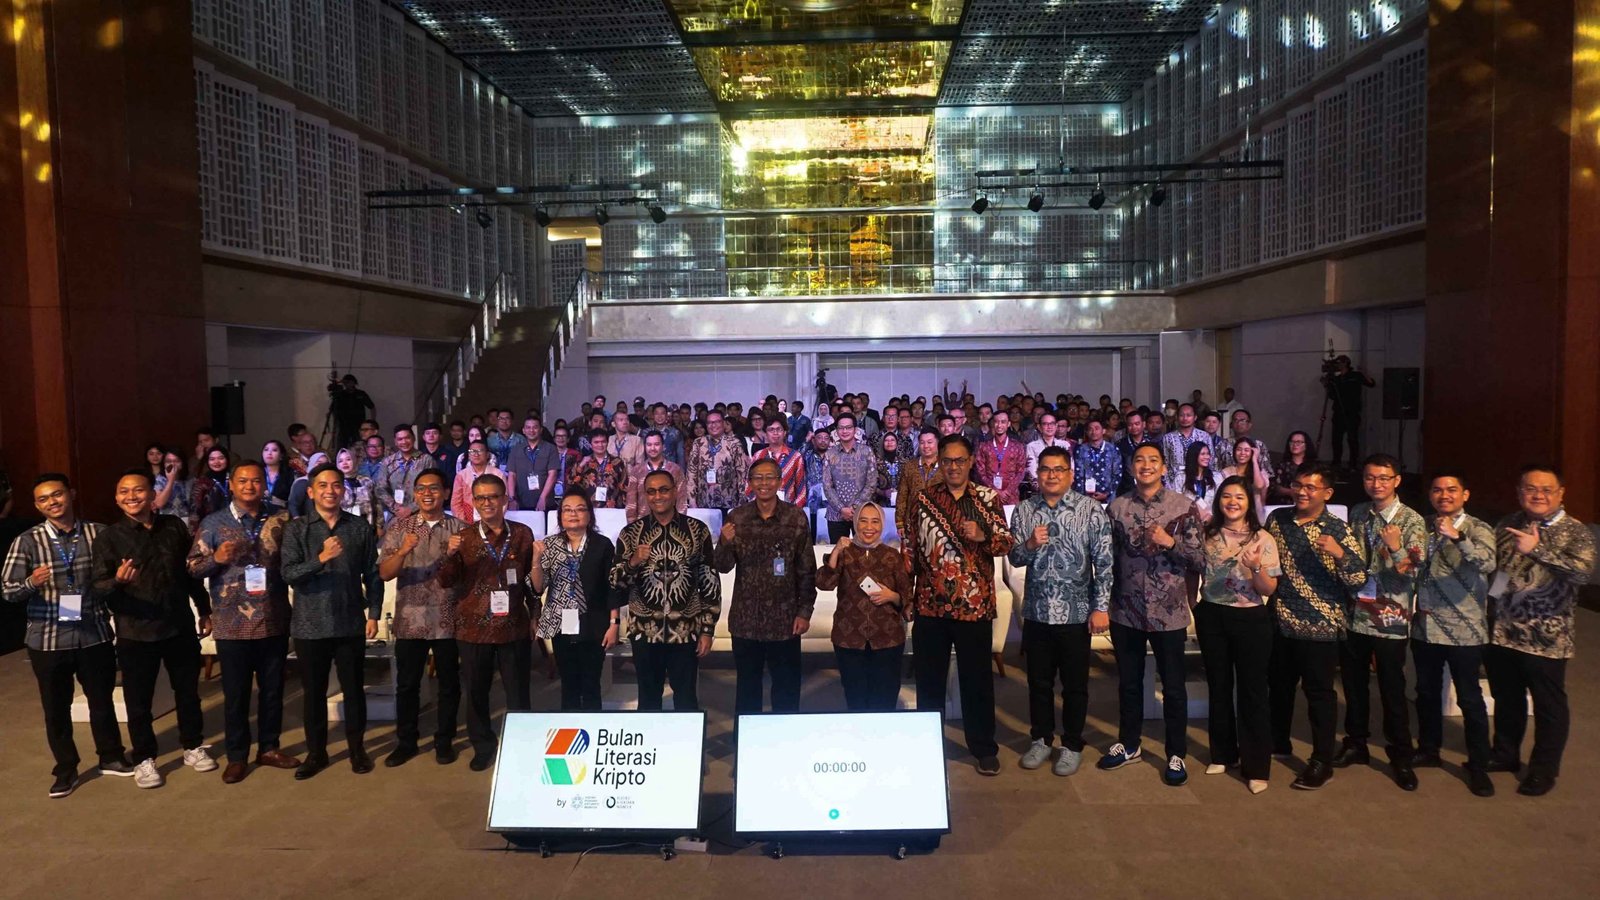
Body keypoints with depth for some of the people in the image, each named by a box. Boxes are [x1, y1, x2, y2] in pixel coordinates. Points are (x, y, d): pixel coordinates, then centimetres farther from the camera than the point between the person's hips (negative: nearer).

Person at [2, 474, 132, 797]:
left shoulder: (98, 533, -1)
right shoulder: (27, 541, -6)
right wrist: (31, 583, -29)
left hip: (95, 634, 1)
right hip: (48, 640, -1)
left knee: (102, 699, 14)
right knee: (56, 708, 11)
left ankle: (111, 757, 33)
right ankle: (65, 770, 27)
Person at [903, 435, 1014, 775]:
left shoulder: (988, 498, 1)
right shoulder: (924, 499, 5)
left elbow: (1006, 542, -1)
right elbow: (909, 548, 6)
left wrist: (982, 536, -22)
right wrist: (905, 593, 2)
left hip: (974, 604, -1)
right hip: (930, 604, 2)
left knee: (977, 679, 8)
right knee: (929, 677, 11)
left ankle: (984, 748, 21)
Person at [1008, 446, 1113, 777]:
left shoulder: (1091, 510, -7)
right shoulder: (1023, 510, 3)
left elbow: (1104, 561, -8)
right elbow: (1015, 558, 5)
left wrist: (1101, 607, -13)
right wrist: (1030, 545, -17)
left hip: (1076, 612, -3)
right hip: (1036, 611, 3)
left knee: (1075, 684, 9)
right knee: (1039, 681, 14)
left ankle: (1072, 745, 24)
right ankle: (1041, 739, 30)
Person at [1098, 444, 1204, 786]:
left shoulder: (1185, 506, -5)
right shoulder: (1117, 507, 2)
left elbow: (1199, 560, -5)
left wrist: (1171, 542, -21)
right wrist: (1104, 602, 4)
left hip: (1168, 612, -2)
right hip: (1126, 611, 2)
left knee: (1173, 686, 9)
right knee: (1128, 682, 16)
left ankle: (1176, 754, 24)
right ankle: (1128, 744, 33)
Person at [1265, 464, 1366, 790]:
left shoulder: (1337, 530, -10)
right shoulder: (1277, 519, 4)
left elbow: (1359, 579, -14)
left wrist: (1339, 553, -29)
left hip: (1318, 627, -5)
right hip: (1280, 622, 5)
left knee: (1319, 693, 4)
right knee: (1278, 686, 19)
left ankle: (1322, 762, 15)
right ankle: (1278, 742, 38)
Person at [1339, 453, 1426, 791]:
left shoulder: (1412, 521, -8)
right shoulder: (1356, 514, 7)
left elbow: (1413, 572, -15)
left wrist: (1396, 548, -31)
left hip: (1390, 620, -4)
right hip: (1354, 614, 4)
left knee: (1392, 690, 4)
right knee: (1353, 684, 14)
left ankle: (1401, 757, 18)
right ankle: (1355, 744, 29)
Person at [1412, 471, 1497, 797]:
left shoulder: (1477, 530, -7)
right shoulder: (1424, 528, 8)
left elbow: (1487, 564, -26)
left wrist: (1456, 536, -38)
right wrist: (1415, 604, 0)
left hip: (1464, 630, -5)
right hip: (1425, 627, 5)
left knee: (1469, 699, 3)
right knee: (1427, 692, 16)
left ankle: (1478, 766, 15)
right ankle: (1428, 750, 32)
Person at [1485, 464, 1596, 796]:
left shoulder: (1574, 531, -8)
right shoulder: (1507, 525, 7)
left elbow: (1582, 570, -26)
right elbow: (1489, 566, 17)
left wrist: (1537, 550, -36)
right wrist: (1488, 613, 5)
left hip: (1545, 637, -5)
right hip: (1501, 631, 5)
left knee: (1548, 705, 9)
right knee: (1506, 698, 19)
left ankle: (1544, 769, 24)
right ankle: (1505, 754, 35)